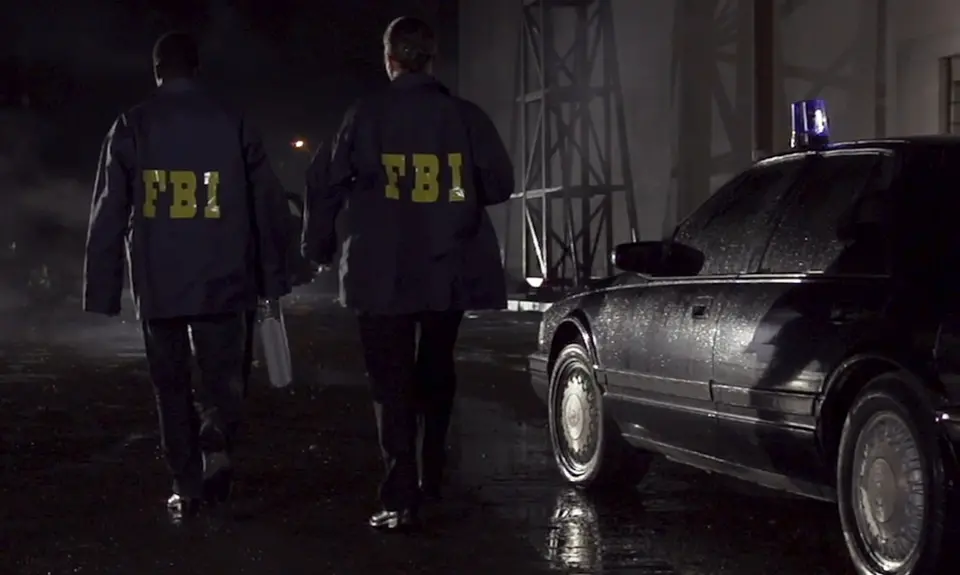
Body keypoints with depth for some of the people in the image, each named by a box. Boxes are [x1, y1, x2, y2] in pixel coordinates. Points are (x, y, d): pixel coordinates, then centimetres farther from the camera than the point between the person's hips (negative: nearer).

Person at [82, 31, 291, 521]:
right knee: (224, 376, 12)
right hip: (223, 283, 0)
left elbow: (108, 214, 0)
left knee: (172, 386, 11)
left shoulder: (132, 127, 1)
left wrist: (102, 291, 4)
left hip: (158, 286, 0)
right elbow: (269, 205, 1)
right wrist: (273, 277, 7)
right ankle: (217, 446, -14)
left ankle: (187, 486, 8)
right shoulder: (231, 123, 1)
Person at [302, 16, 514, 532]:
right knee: (435, 371, 21)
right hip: (449, 270, 3)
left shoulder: (367, 116, -6)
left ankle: (402, 499, -9)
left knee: (393, 381, -1)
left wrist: (317, 247, 9)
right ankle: (430, 476, 32)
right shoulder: (466, 116, 0)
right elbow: (500, 184, 3)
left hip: (383, 273, -3)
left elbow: (326, 184, -5)